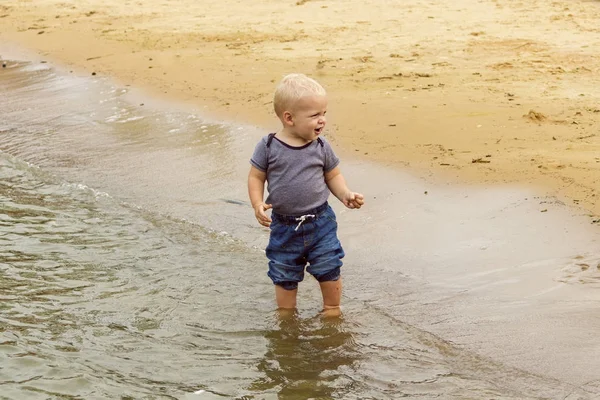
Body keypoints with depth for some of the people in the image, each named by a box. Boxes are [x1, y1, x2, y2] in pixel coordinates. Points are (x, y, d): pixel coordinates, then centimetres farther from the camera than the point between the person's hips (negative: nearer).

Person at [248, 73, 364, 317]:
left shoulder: (321, 147, -4)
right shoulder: (268, 147, -11)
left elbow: (333, 176, 7)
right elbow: (256, 177, -3)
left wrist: (345, 195, -9)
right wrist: (258, 205, -17)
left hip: (320, 222, 1)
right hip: (284, 225, -1)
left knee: (329, 269, 5)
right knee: (284, 276, 11)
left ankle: (332, 310, 26)